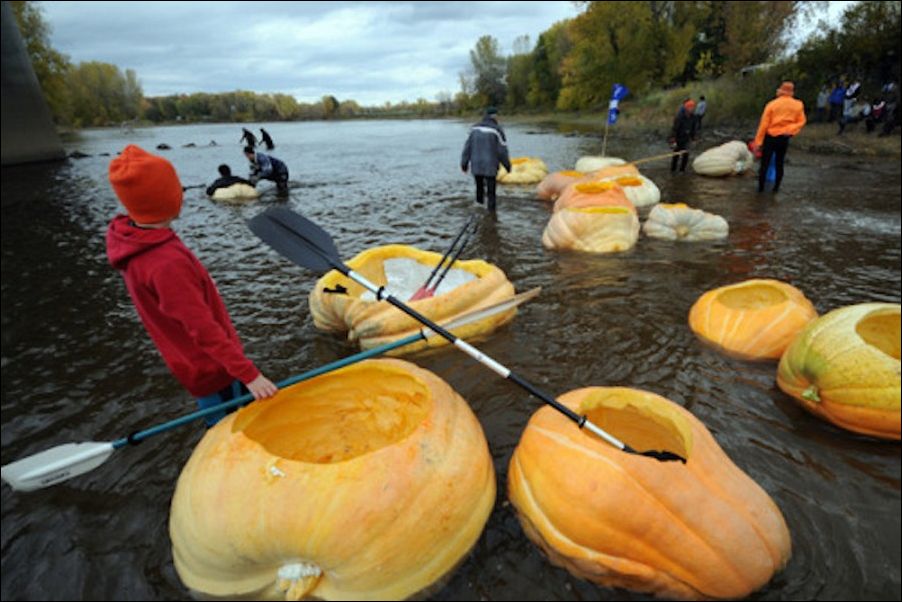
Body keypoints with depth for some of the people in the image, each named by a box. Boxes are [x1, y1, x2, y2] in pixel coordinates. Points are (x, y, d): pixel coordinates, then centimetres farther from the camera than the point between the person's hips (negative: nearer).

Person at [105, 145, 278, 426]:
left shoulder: (130, 240, -3)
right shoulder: (167, 264, -31)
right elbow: (204, 330, -29)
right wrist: (249, 374, -25)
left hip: (194, 362, 9)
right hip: (211, 370, -9)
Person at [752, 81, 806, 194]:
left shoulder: (772, 104, -9)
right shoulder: (798, 105, 0)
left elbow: (764, 124, -11)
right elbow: (801, 122, -1)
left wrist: (758, 141, -10)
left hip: (770, 137, -3)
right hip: (784, 139, 3)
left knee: (765, 163, 4)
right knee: (779, 164, 13)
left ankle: (761, 187, 5)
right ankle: (776, 188, 17)